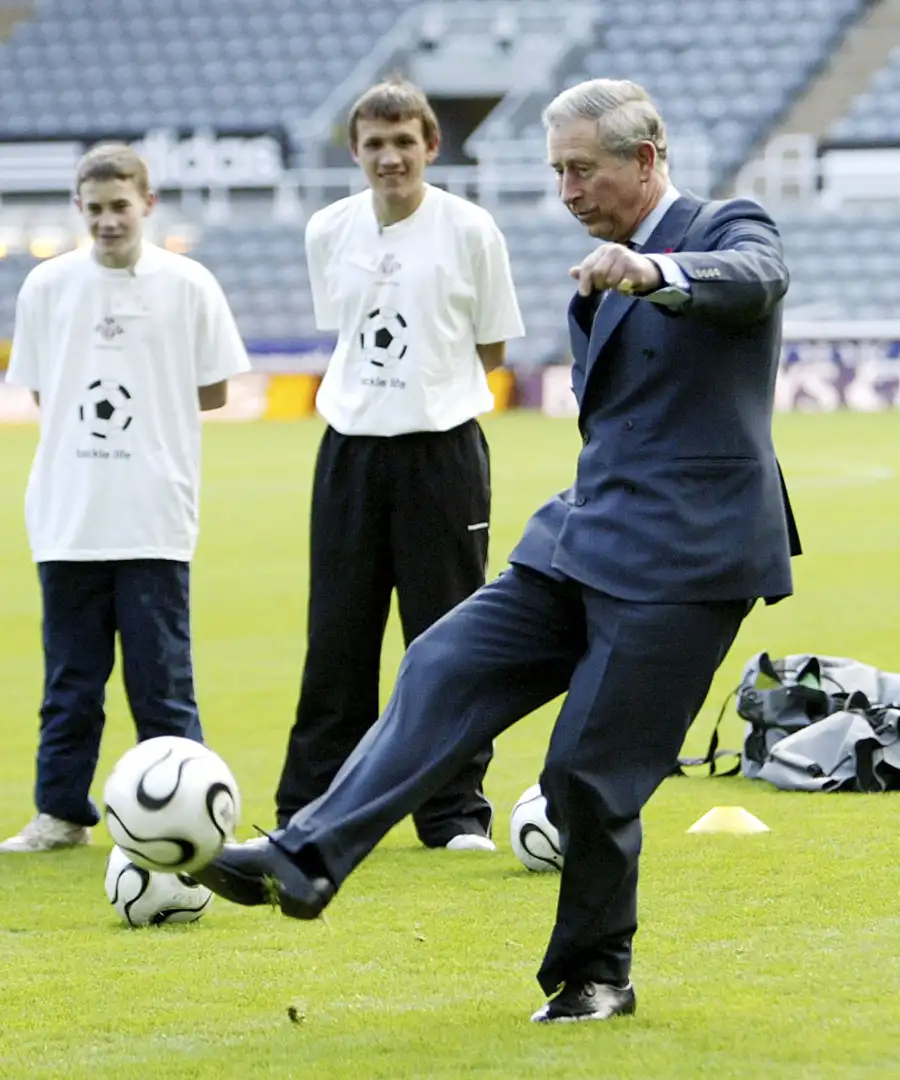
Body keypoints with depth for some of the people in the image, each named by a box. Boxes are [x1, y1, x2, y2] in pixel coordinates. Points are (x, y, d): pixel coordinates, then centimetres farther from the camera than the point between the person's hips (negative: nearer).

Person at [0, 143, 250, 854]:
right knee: (70, 675, 8)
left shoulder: (188, 286, 0)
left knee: (162, 675, -1)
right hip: (69, 516, 2)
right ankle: (62, 813, 15)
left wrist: (143, 412, -1)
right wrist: (101, 417, -1)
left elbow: (214, 391, 5)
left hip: (155, 518, -2)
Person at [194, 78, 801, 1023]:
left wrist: (655, 271, -51)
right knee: (444, 672, -7)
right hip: (584, 547, 8)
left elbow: (751, 279, -32)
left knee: (590, 770, -6)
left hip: (680, 560, -8)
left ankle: (594, 974, 13)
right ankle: (308, 862, -14)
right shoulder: (605, 280, 18)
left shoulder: (728, 229, -6)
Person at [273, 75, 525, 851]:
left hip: (443, 447, -3)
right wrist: (371, 392, 9)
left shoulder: (469, 230, -5)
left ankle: (456, 811, 9)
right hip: (351, 448, 3)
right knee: (337, 641, 5)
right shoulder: (329, 232, 5)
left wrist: (428, 387, 1)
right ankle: (308, 811, 12)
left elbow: (490, 348, 4)